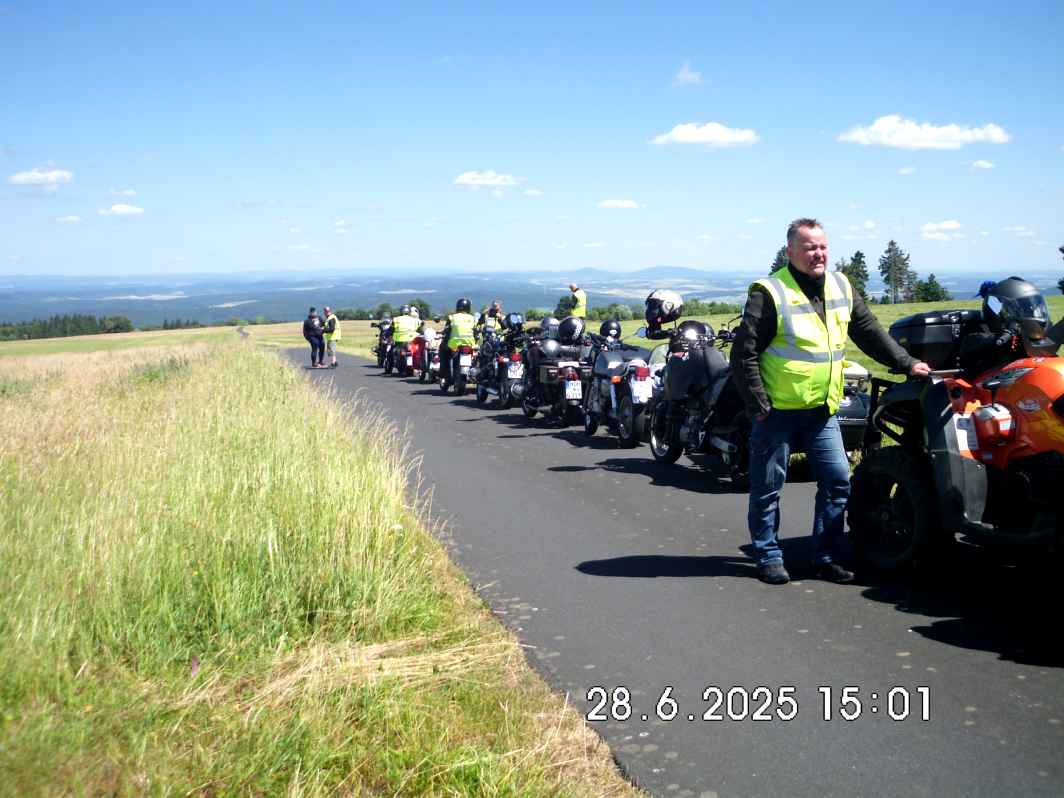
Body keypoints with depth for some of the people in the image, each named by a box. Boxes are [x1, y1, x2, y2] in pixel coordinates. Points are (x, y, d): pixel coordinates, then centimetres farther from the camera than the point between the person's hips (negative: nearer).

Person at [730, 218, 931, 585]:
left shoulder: (841, 286, 8)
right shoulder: (770, 293, -13)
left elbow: (869, 332, 18)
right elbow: (744, 353, -14)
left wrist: (906, 363, 11)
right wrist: (758, 406, -15)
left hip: (823, 410, 6)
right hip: (778, 410, -6)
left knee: (837, 482, 5)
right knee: (767, 488, 3)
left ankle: (826, 558, 16)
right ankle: (769, 557, 17)